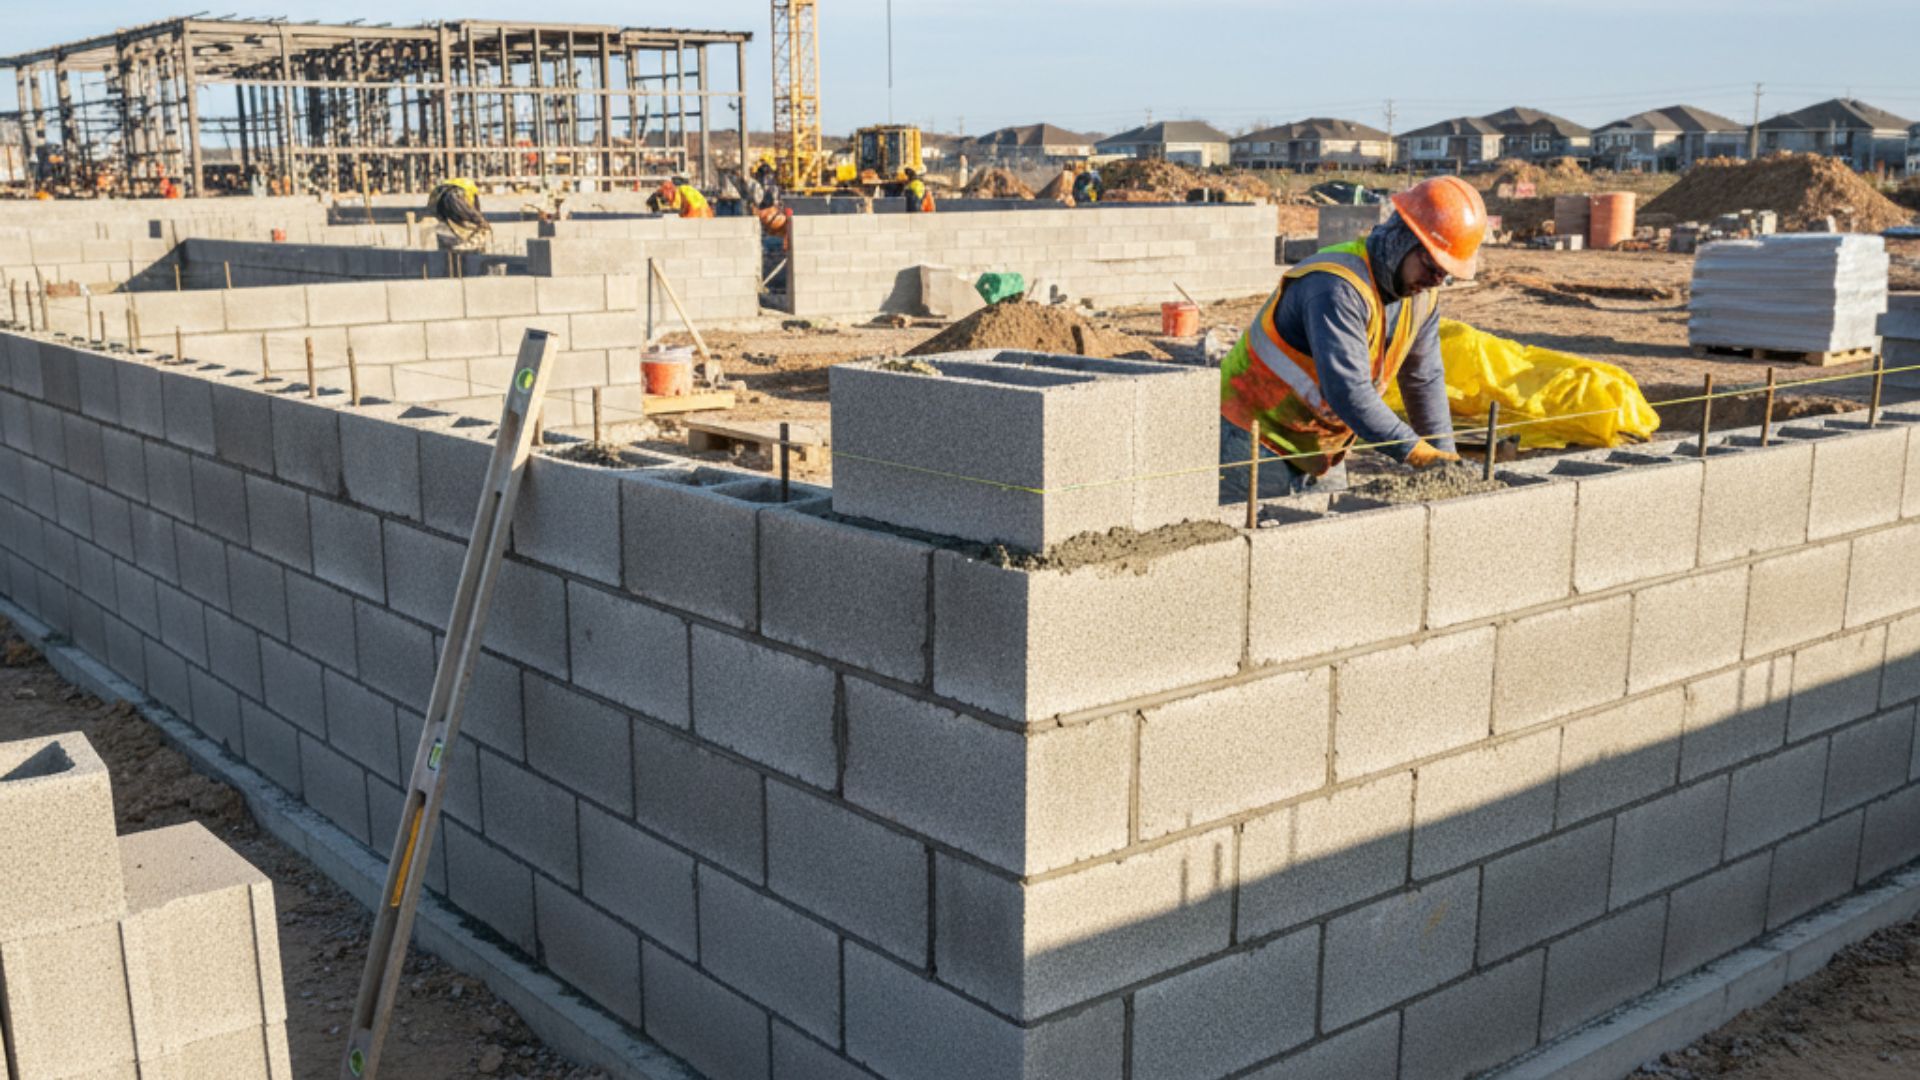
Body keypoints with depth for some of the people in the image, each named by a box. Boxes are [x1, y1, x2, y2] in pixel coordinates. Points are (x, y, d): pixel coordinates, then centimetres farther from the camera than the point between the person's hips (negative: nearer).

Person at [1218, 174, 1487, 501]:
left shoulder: (1421, 295, 2)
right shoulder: (1338, 287, -27)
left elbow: (1425, 380, 10)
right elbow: (1348, 390, -34)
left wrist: (1444, 458, 3)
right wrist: (1417, 452, -31)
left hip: (1321, 451, 8)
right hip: (1254, 438, -8)